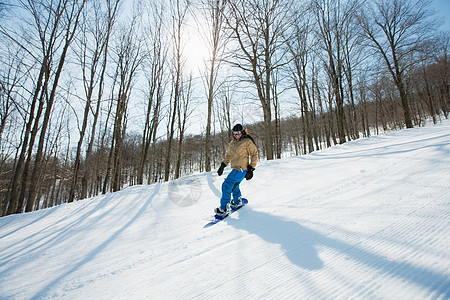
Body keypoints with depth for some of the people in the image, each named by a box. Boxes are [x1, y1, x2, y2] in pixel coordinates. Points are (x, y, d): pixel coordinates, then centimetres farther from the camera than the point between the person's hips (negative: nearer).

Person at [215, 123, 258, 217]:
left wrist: (251, 169, -11)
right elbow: (228, 155, 25)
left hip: (241, 169, -7)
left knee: (226, 185, -12)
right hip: (235, 168, 8)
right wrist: (222, 166, 19)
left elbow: (255, 155, -6)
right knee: (234, 185, 21)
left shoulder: (247, 142, -8)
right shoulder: (232, 143, 13)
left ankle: (224, 208, -5)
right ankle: (237, 202, 45)